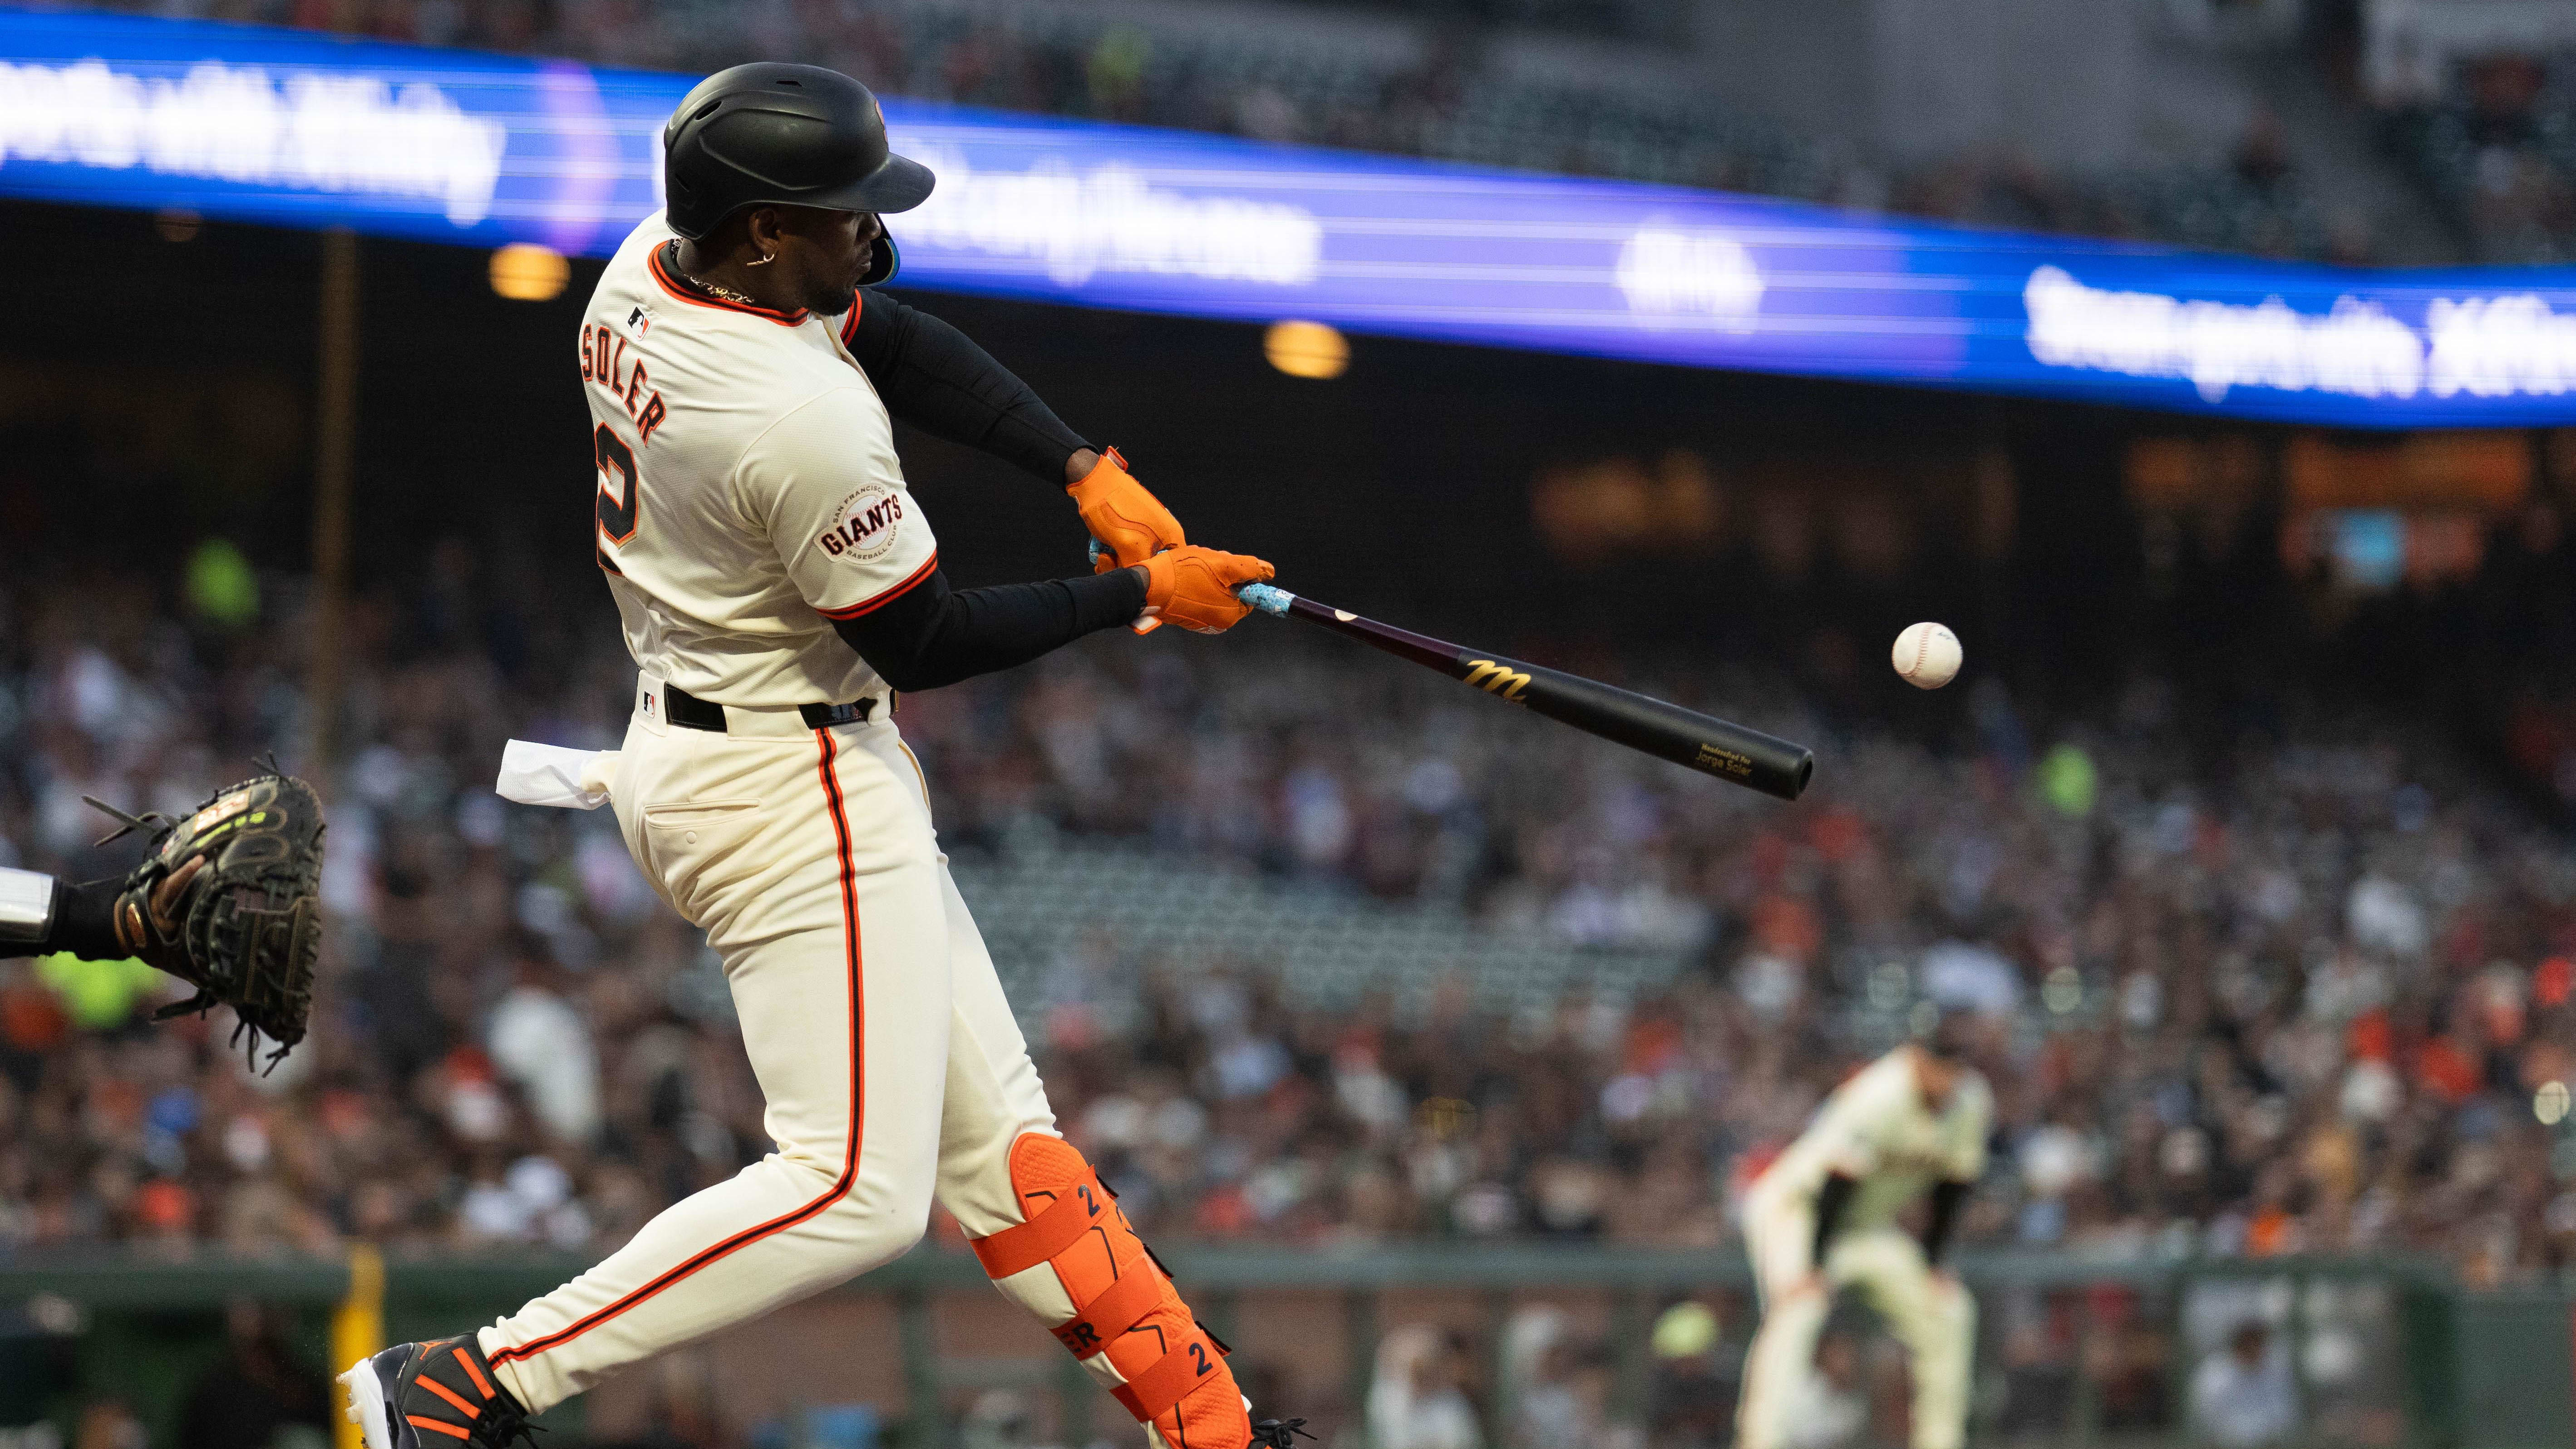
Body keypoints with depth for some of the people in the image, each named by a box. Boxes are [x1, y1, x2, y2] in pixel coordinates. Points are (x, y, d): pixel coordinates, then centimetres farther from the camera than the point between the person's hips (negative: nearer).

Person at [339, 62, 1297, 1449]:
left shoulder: (649, 268, -2)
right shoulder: (805, 417, -29)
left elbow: (896, 340, 10)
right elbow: (922, 640, -17)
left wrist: (1086, 469, 0)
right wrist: (1136, 596, -6)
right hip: (796, 796, -11)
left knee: (991, 1131, 14)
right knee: (857, 1190, -8)